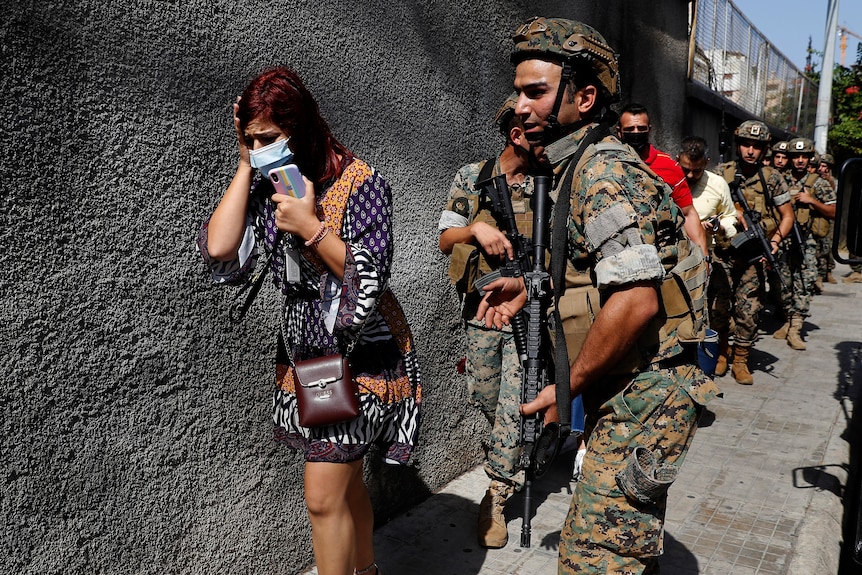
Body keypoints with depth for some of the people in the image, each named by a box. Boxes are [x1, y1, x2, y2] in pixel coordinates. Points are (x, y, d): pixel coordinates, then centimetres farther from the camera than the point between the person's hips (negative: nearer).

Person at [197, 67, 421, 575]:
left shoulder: (362, 183, -14)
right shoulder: (270, 188, 2)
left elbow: (371, 279, -17)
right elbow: (219, 251, -12)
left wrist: (311, 226, -25)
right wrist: (246, 166, -9)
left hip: (360, 352, -6)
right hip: (304, 351, 7)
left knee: (324, 498, -5)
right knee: (344, 482, 21)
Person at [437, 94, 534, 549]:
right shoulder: (472, 178, 1)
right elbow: (445, 240, 3)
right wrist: (476, 228, -16)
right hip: (482, 309, 2)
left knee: (513, 407, -3)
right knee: (484, 398, 16)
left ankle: (496, 497, 15)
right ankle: (512, 457, 47)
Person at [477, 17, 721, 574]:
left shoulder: (604, 172, -20)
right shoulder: (578, 167, 13)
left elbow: (636, 301, -29)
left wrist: (567, 387, -18)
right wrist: (529, 286, 13)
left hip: (643, 396, -10)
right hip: (633, 391, 10)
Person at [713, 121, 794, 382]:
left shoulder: (772, 178, 4)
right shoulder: (721, 172, 3)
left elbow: (787, 216, 9)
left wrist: (776, 240, -7)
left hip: (755, 257, 0)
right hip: (723, 253, 0)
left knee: (748, 312, -1)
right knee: (720, 307, 1)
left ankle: (740, 361, 13)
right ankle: (721, 351, 24)